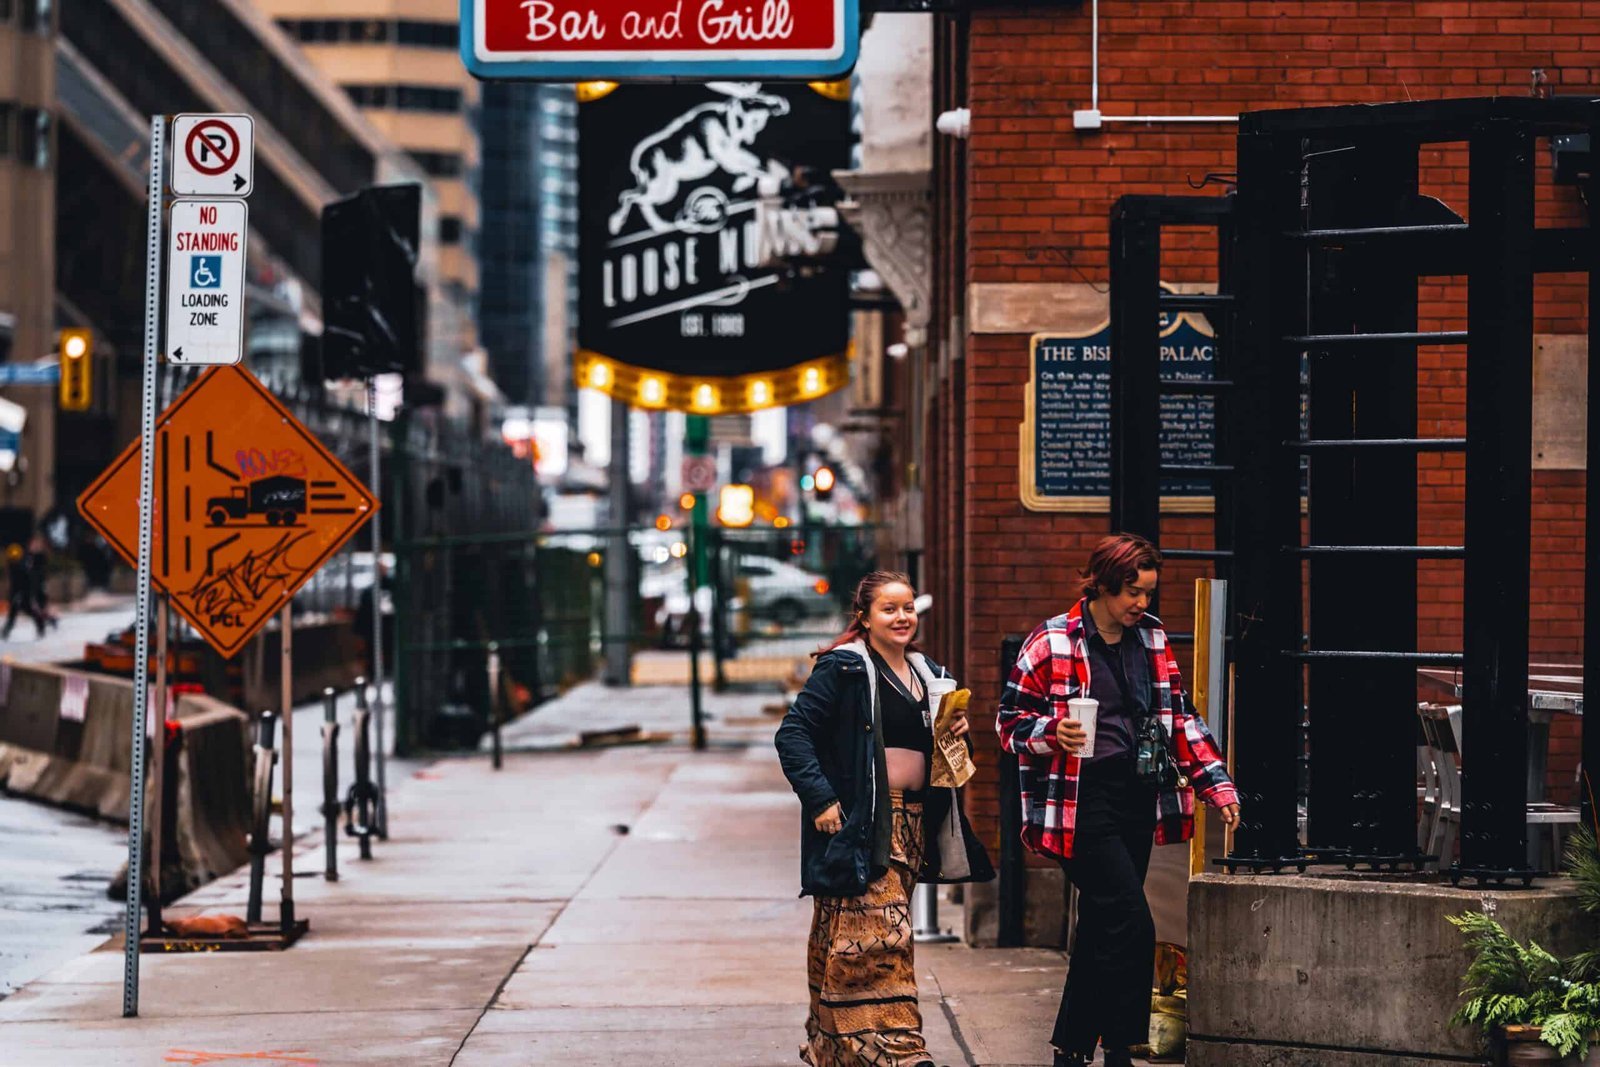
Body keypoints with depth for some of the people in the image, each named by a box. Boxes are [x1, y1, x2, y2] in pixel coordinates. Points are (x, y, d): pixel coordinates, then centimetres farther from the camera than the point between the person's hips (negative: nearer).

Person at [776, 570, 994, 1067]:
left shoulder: (925, 673, 16)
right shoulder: (842, 668, -7)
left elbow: (930, 748, 26)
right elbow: (793, 733, -11)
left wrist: (956, 732, 4)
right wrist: (819, 798, -18)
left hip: (912, 818, 7)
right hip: (859, 821, -7)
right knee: (878, 931, -12)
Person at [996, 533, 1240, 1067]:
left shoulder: (1152, 638, 12)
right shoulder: (1052, 642, -6)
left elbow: (1178, 719, 17)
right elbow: (1010, 720, -2)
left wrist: (1216, 783, 9)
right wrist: (1052, 734, -23)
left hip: (1136, 801, 6)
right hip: (1083, 802, -6)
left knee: (1102, 930, 10)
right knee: (1132, 924, -14)